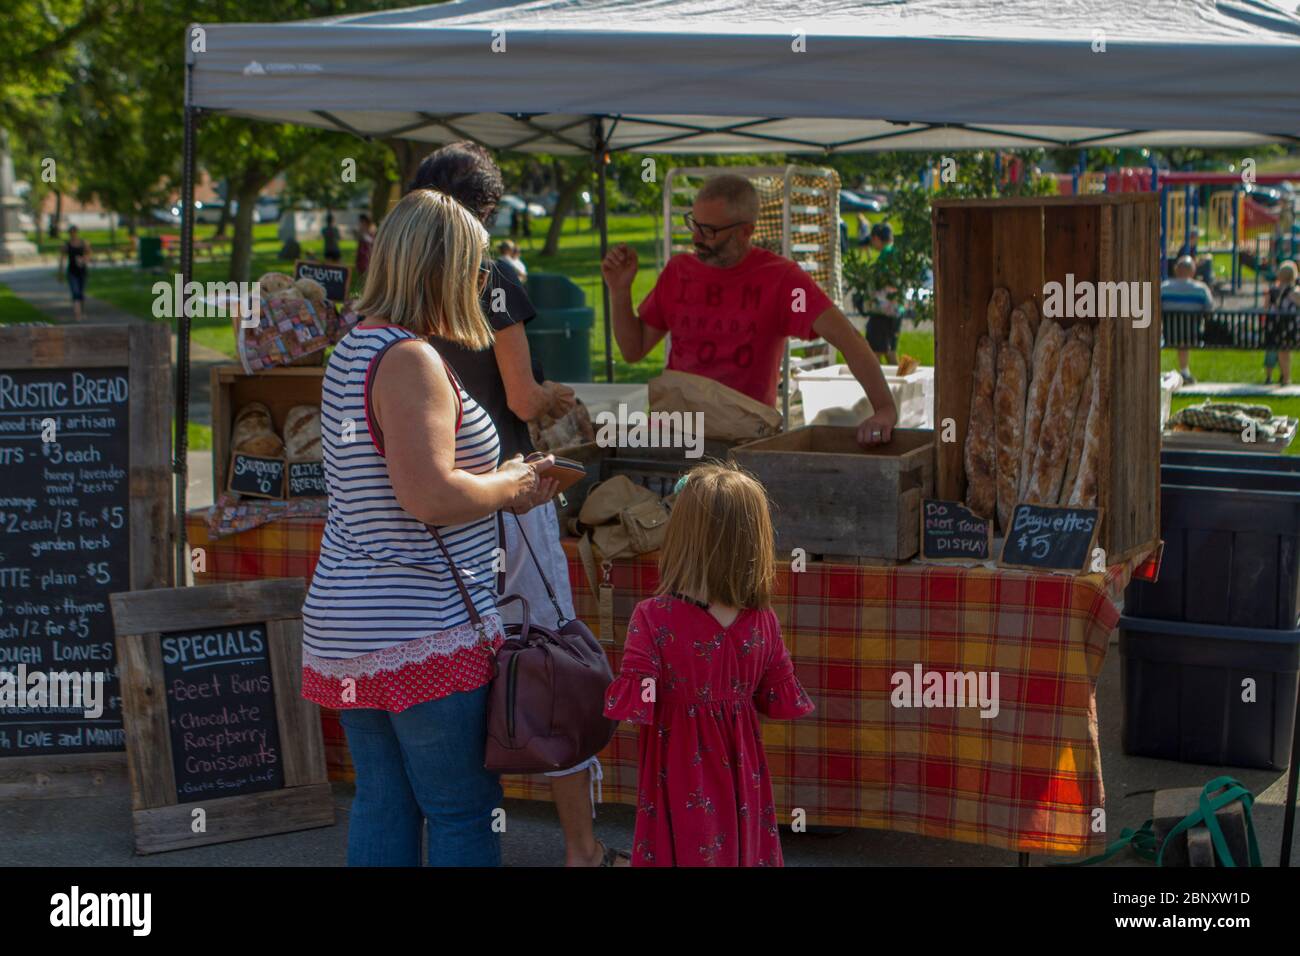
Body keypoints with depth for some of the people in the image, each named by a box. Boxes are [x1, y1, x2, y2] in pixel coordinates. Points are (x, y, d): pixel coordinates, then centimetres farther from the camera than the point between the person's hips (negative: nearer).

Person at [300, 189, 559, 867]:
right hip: (424, 631, -9)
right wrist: (513, 487, -9)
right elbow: (430, 495, -27)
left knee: (381, 804, 14)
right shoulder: (411, 360, -17)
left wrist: (496, 482, 17)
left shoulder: (354, 349, 13)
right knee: (464, 812, 0)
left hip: (347, 620, 9)